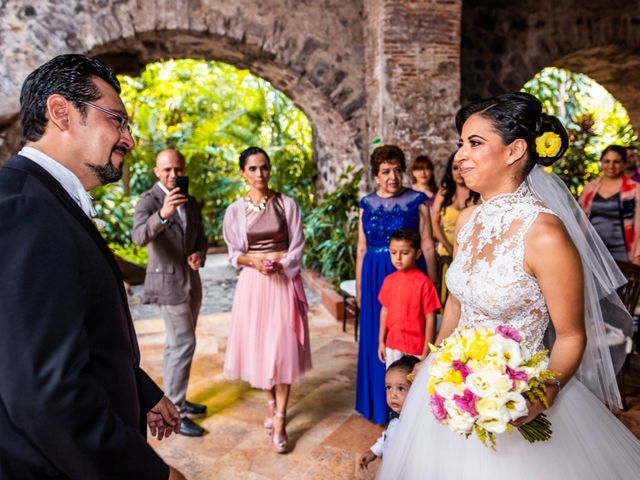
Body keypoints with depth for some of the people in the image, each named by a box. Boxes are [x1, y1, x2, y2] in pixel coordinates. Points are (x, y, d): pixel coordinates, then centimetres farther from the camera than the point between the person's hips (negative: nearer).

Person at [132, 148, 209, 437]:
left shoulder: (191, 203, 8)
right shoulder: (148, 201, -13)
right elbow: (139, 237, -31)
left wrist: (199, 255, -9)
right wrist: (163, 214, -48)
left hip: (191, 281, 7)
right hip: (167, 282, -7)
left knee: (178, 343, 16)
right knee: (184, 344, -9)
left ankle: (174, 399, 29)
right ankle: (173, 411, 1)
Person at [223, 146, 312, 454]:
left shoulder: (287, 205, -1)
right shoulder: (235, 210, 2)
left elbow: (297, 250, -1)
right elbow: (234, 255, 5)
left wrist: (275, 262, -17)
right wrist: (254, 261, -14)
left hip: (284, 282, -2)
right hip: (252, 283, 2)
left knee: (282, 346, -2)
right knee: (257, 345, 8)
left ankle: (279, 419, 6)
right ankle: (271, 403, 30)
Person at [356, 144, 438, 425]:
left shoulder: (417, 201, -2)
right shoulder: (366, 204, 8)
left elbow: (427, 245, -3)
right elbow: (362, 249, 11)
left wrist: (431, 283, -5)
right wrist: (359, 286, 11)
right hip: (375, 278, 3)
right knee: (377, 341, 10)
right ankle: (380, 402, 28)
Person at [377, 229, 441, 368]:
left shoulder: (423, 282, -15)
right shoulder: (389, 280, 2)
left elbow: (430, 319, -12)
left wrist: (427, 351, -10)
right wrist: (381, 341, 11)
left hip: (416, 347, -5)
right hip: (392, 344, 5)